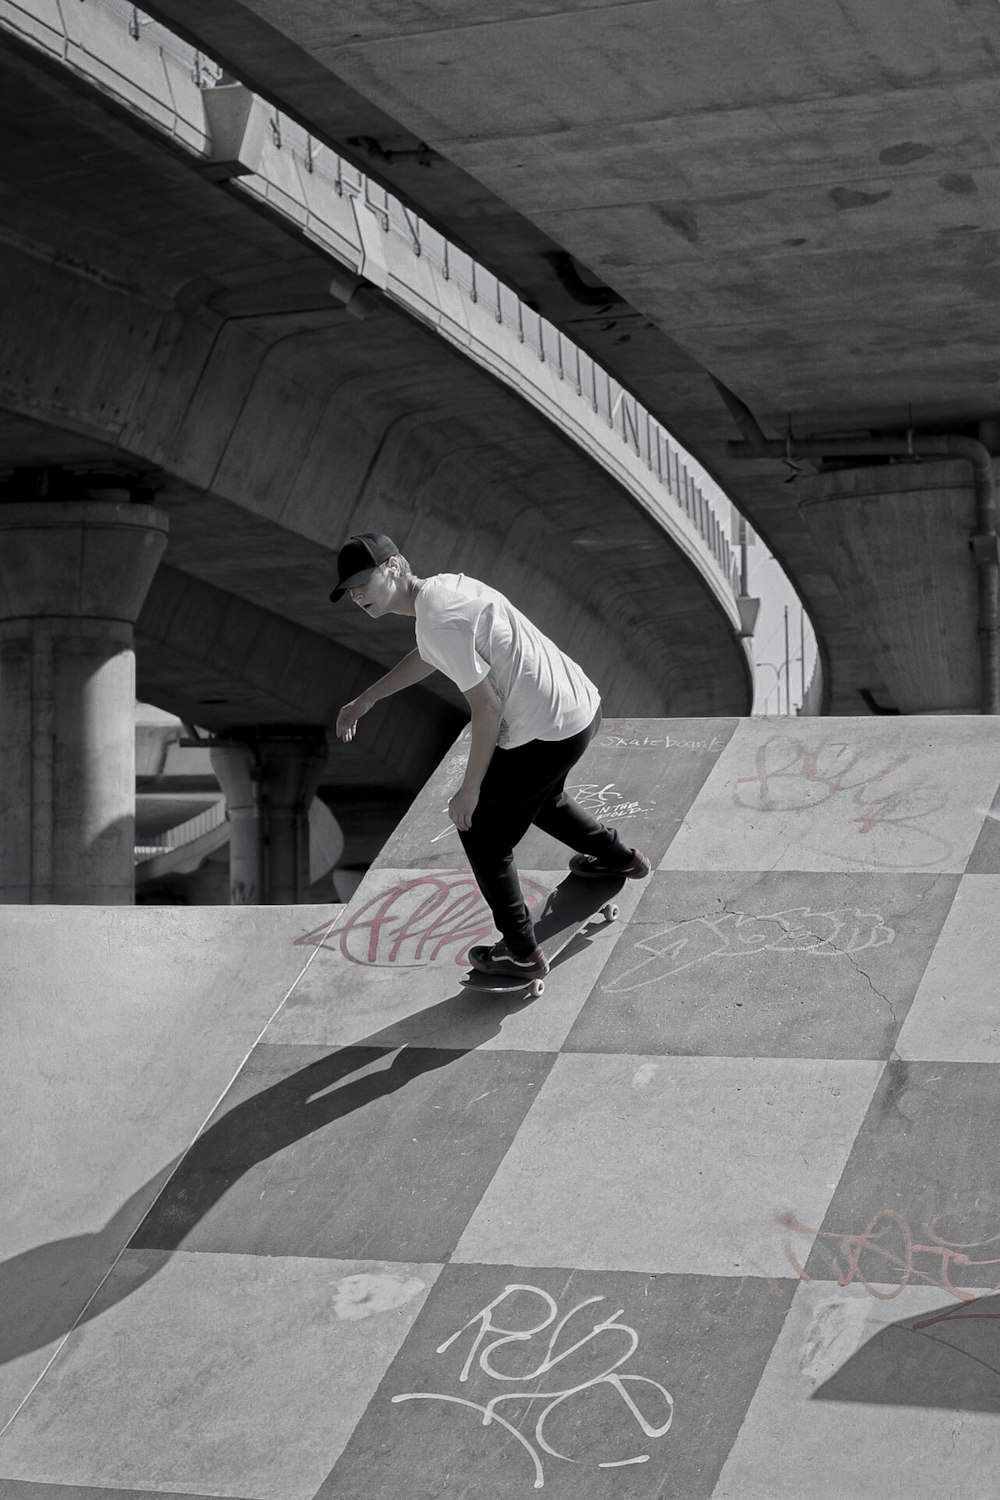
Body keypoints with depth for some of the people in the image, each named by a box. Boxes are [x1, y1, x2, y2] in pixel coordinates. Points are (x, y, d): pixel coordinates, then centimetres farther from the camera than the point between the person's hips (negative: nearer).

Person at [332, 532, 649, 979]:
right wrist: (363, 701, 32)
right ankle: (619, 858, 58)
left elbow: (488, 707, -20)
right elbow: (427, 658, 30)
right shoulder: (444, 585, 8)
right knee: (541, 797, 37)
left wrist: (469, 789, -12)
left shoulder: (438, 619, -22)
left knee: (481, 837, 6)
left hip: (546, 735, -10)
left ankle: (521, 953, 17)